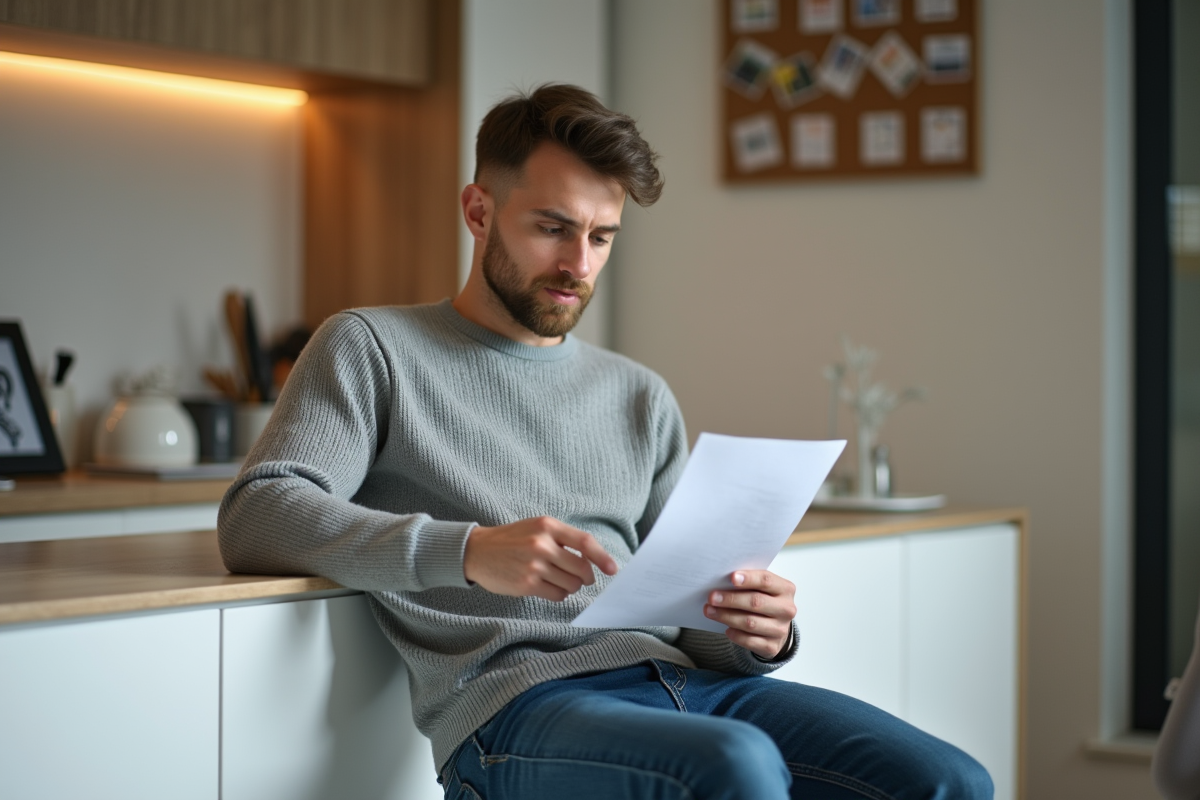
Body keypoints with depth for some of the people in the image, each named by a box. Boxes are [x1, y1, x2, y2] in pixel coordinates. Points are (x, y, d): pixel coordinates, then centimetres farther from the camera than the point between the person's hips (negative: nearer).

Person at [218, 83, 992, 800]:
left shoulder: (640, 397, 26)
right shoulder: (372, 349, 11)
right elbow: (254, 519, -5)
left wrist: (753, 635, -3)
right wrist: (468, 552, -19)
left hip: (678, 678, 5)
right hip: (514, 700, -5)